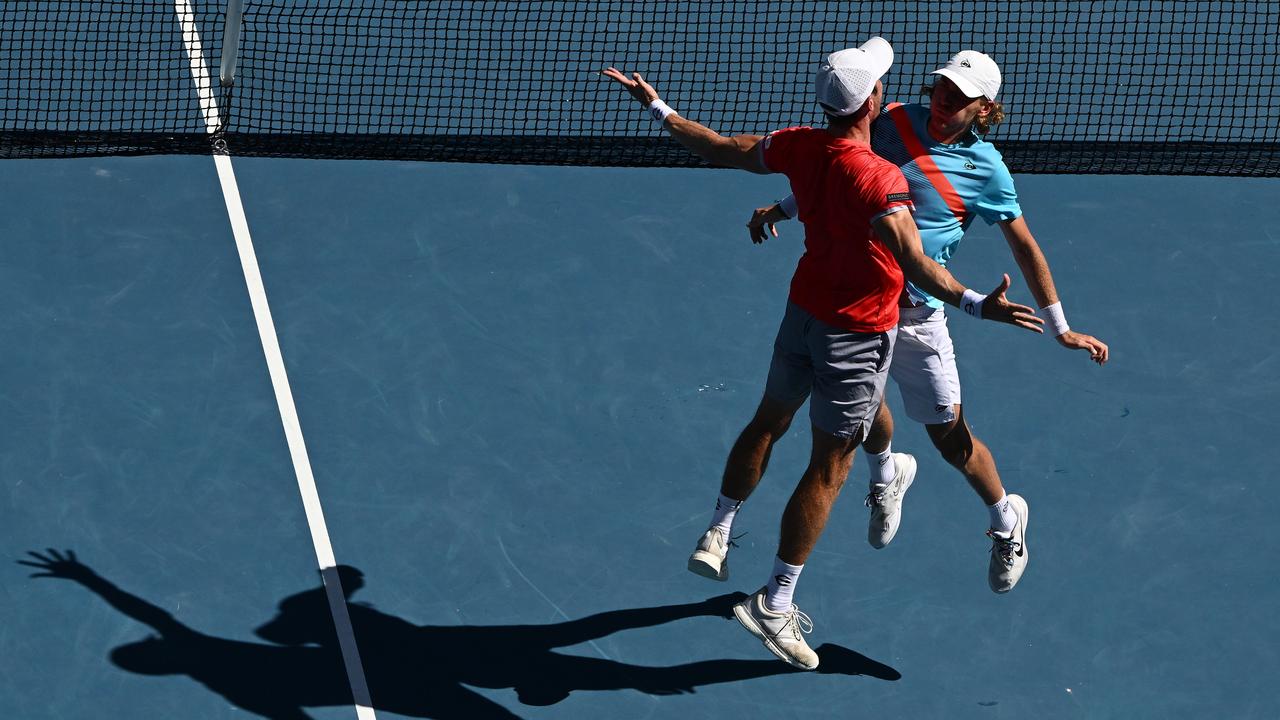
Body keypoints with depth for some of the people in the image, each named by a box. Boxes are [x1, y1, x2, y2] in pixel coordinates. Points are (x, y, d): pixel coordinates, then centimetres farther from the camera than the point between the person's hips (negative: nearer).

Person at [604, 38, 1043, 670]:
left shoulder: (800, 147, -11)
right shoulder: (879, 180, -31)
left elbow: (721, 149, 3)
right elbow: (916, 265, -40)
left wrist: (656, 108, 16)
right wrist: (978, 305, -47)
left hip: (804, 310, 7)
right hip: (858, 334, -7)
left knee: (769, 420, 28)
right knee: (828, 468, 3)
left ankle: (716, 536, 38)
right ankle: (773, 605, 7)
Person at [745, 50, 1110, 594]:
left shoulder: (986, 168, -10)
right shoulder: (894, 122, -1)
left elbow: (1025, 247, -2)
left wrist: (1061, 329, 0)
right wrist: (783, 209, 9)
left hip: (913, 314, -4)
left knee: (949, 435, 2)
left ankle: (1006, 521, 27)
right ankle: (886, 476, 54)